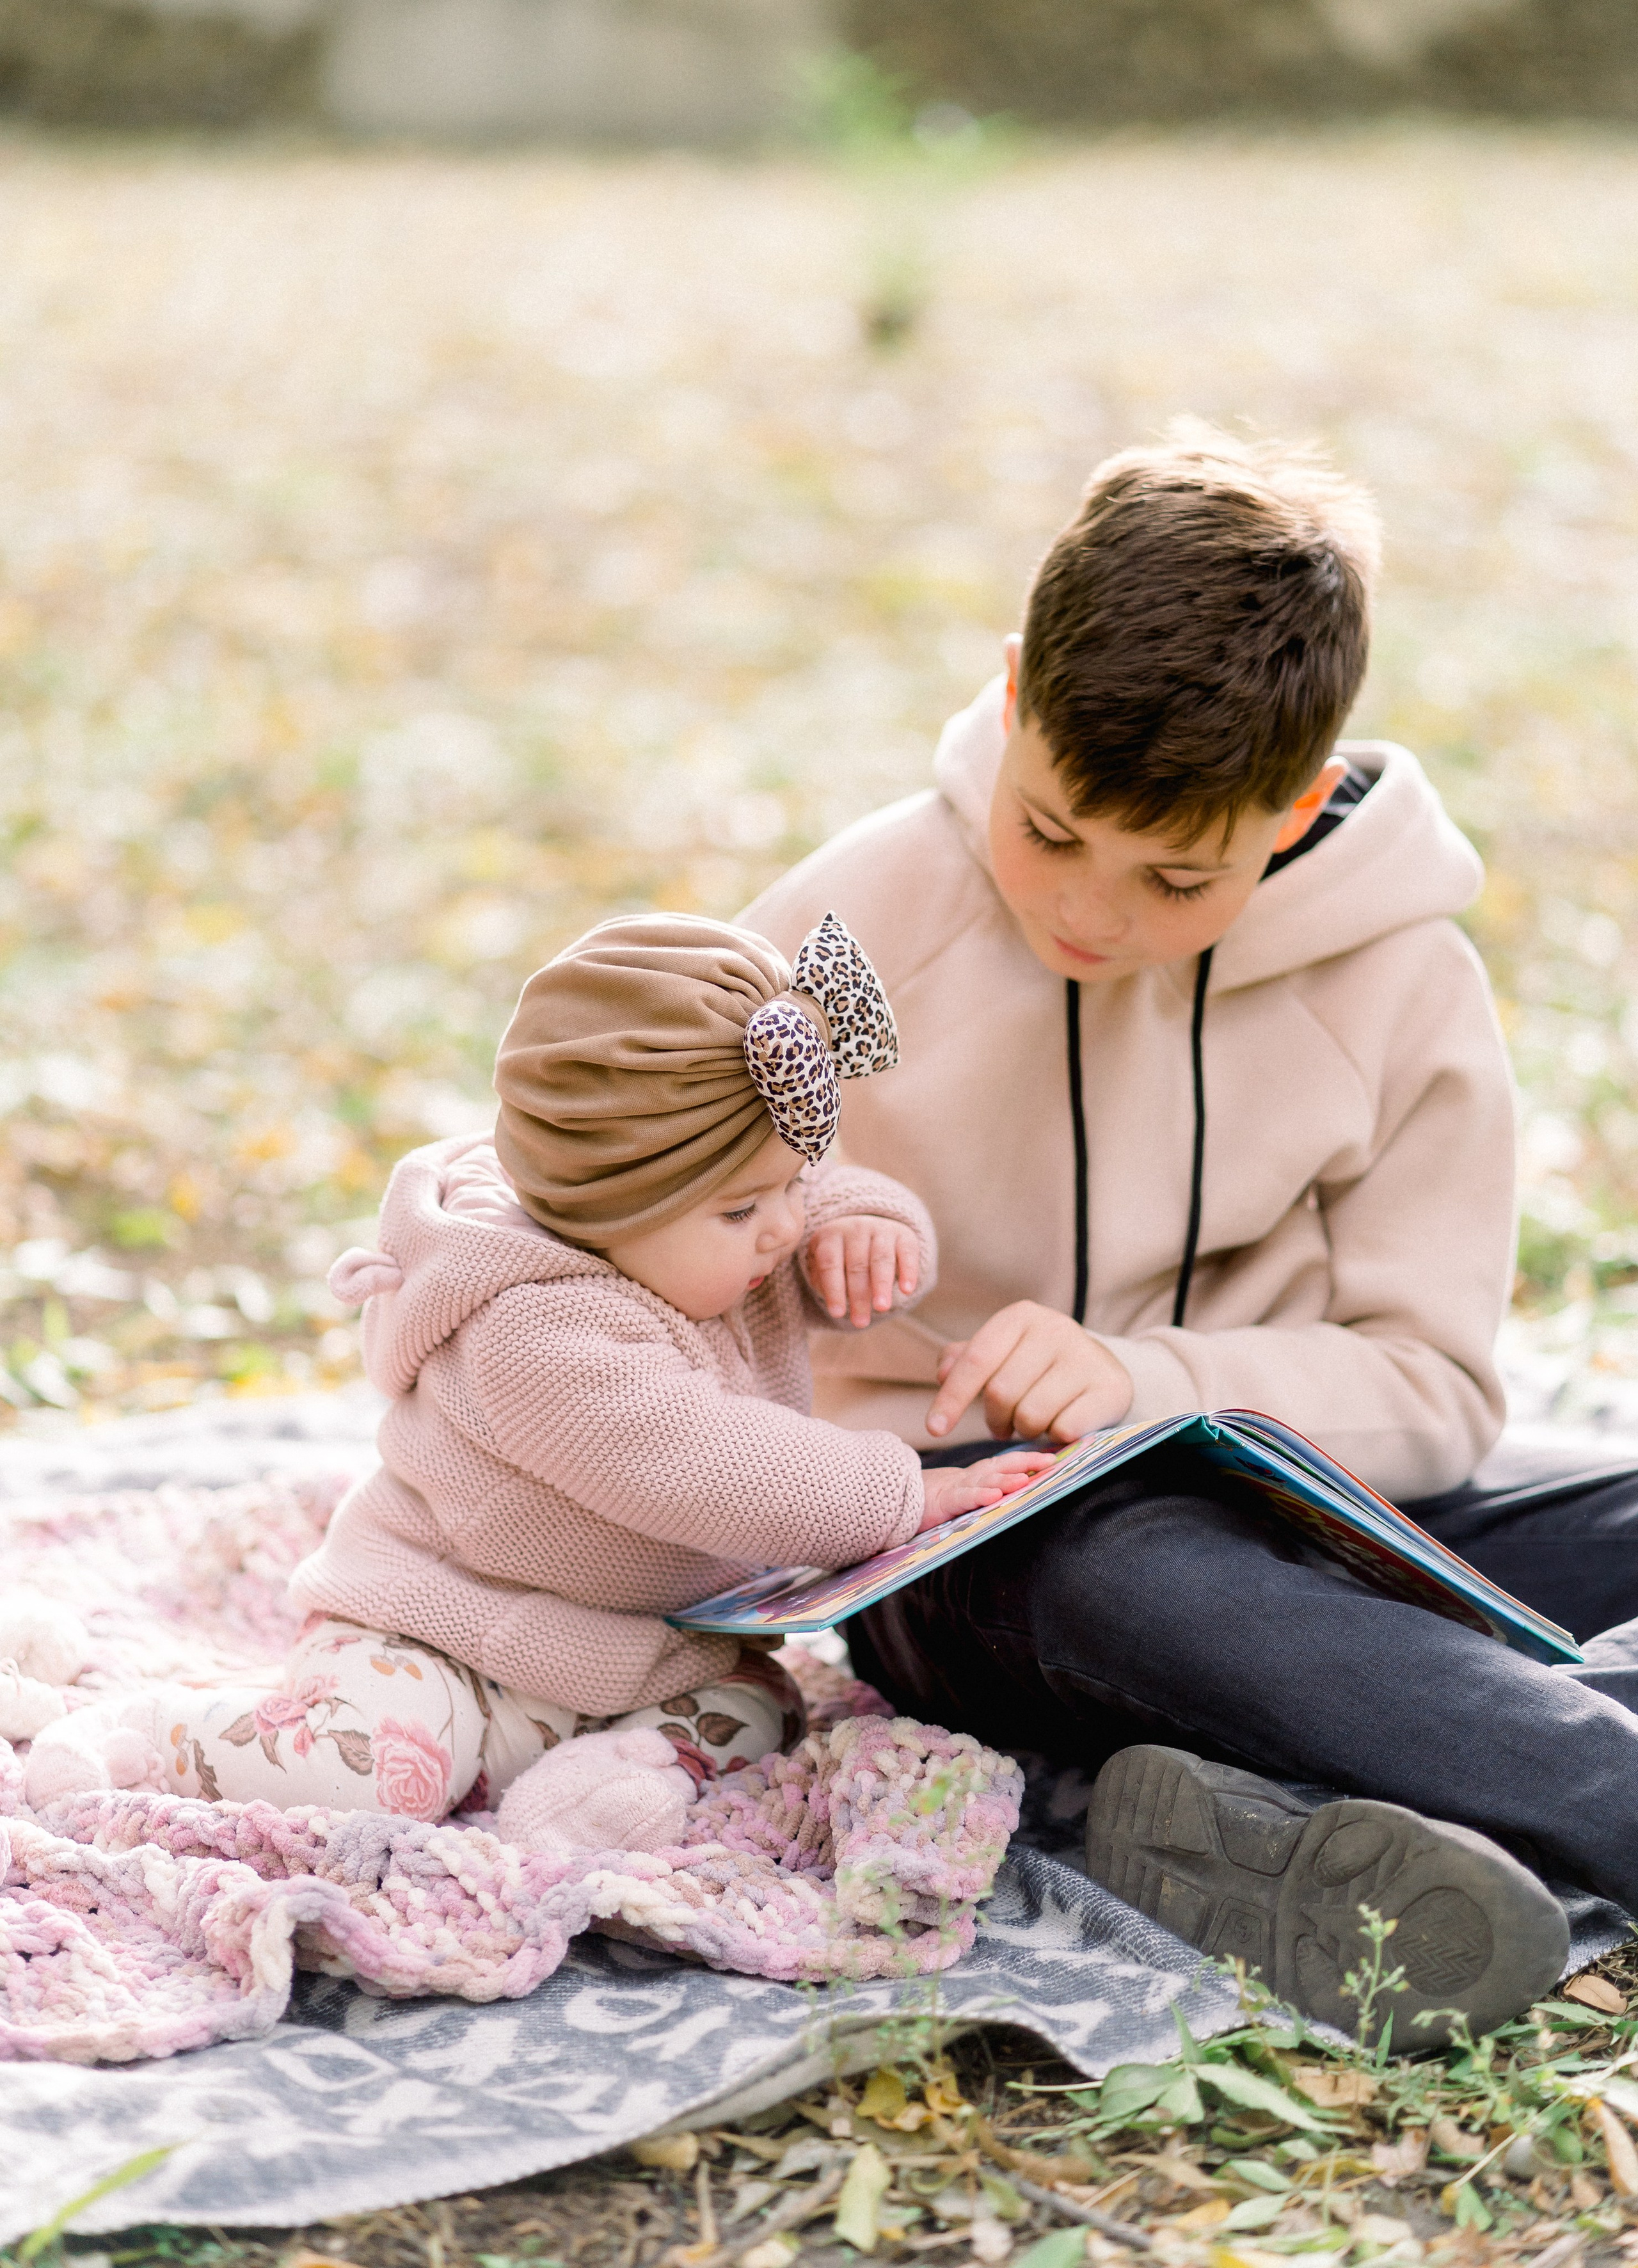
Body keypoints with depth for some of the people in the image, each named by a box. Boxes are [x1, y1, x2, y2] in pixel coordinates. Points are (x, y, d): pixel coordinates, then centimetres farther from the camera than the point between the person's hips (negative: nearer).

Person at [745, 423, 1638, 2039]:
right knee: (1118, 1573, -41)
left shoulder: (1402, 987, -4)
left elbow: (1432, 1389, -5)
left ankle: (1271, 1840, -45)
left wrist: (1150, 1384, -22)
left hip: (1285, 1518, 3)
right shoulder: (858, 924, -6)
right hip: (963, 1547, -3)